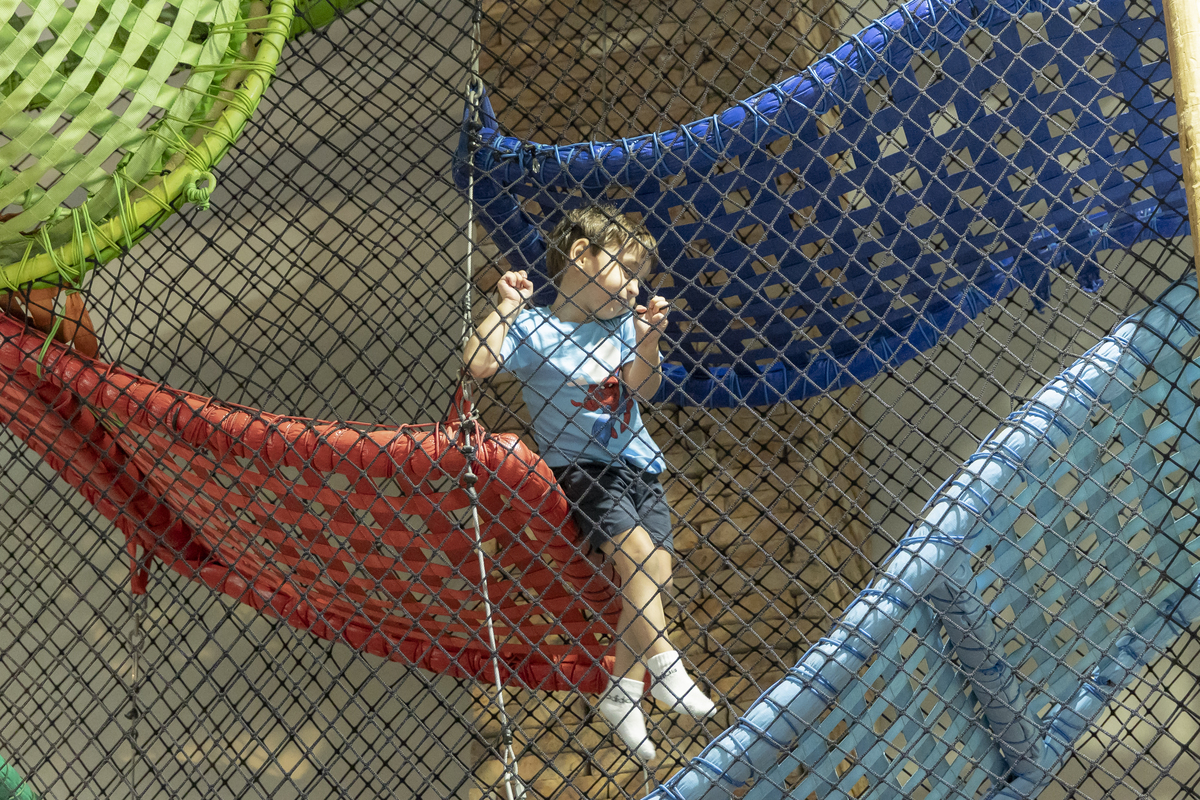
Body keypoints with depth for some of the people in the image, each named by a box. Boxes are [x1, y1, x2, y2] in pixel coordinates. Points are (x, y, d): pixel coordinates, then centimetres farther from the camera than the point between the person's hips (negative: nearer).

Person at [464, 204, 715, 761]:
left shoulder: (620, 324, 9)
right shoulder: (530, 329, -6)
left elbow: (642, 390, 4)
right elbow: (478, 364, -20)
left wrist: (646, 341, -12)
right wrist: (506, 307, -15)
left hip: (636, 462, 6)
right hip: (578, 465, -5)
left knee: (657, 569, -8)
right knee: (634, 548, -26)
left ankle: (623, 693, 2)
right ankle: (665, 669, -12)